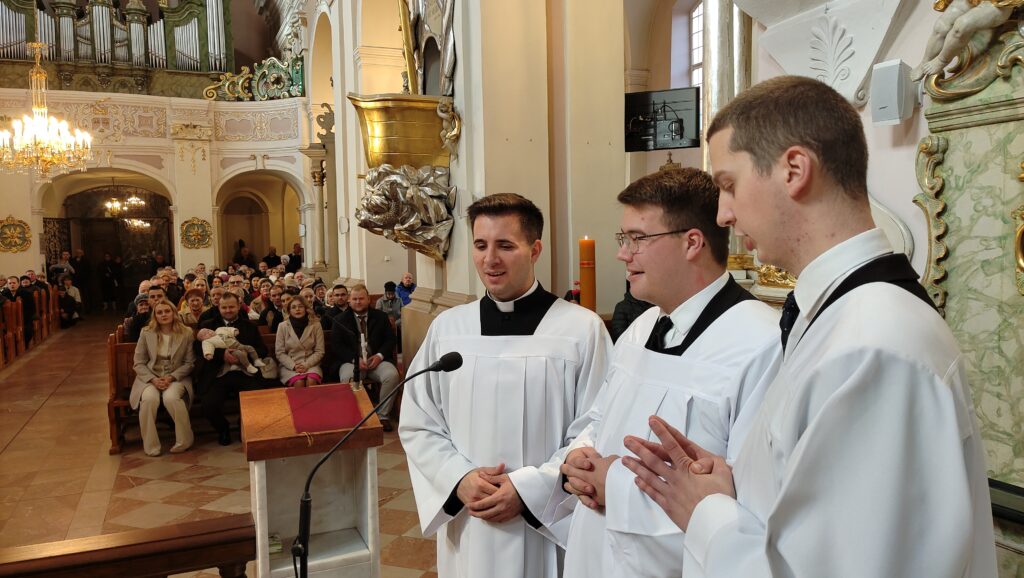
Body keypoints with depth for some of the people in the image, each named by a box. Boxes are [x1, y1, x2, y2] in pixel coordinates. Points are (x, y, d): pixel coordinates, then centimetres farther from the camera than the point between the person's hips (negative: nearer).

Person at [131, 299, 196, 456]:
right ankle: (151, 446, -18)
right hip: (150, 377, 1)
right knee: (149, 399, -32)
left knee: (171, 397, -34)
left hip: (177, 377, -1)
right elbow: (139, 363, 3)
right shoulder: (146, 333, 4)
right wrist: (153, 379, -13)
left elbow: (189, 363, 1)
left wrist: (172, 377, -15)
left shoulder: (186, 333, 1)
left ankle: (184, 441, -16)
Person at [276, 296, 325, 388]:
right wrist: (294, 366, -14)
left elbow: (319, 351, 2)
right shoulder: (282, 326, 2)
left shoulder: (315, 325, 3)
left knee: (312, 381, -32)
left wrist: (307, 365, -13)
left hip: (310, 364, 1)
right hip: (289, 365, 0)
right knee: (299, 382, -31)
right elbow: (280, 353, 0)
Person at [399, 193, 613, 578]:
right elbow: (417, 425, 5)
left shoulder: (582, 329, -10)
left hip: (548, 526, -3)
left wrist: (528, 490, -16)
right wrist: (460, 479, -9)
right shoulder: (446, 328, 1)